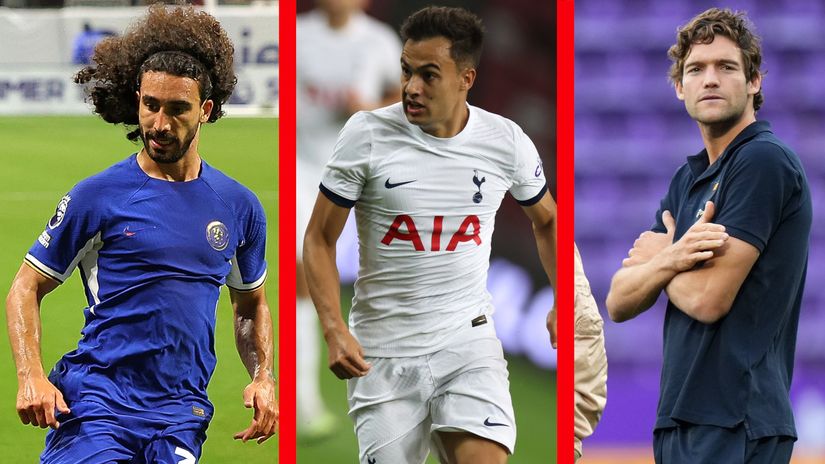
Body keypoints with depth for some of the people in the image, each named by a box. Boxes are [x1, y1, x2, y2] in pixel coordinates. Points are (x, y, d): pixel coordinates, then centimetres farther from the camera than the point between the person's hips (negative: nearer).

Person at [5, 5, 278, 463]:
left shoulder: (239, 206, 10)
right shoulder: (97, 196, -1)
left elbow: (251, 303, 25)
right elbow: (25, 289, 3)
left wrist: (262, 378, 8)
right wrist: (31, 377, -11)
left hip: (181, 419, 3)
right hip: (96, 406, -3)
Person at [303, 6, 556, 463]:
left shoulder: (506, 142, -2)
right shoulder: (367, 134, -8)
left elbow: (546, 220, 18)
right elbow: (320, 239, -2)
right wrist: (334, 329, -15)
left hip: (467, 340, 0)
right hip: (381, 352, 0)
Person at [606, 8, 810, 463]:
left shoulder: (764, 160, -11)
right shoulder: (687, 178, 16)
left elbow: (708, 298, -18)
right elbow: (619, 303, 10)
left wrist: (656, 260, 3)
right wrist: (670, 260, -12)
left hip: (736, 427, -8)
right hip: (682, 420, 8)